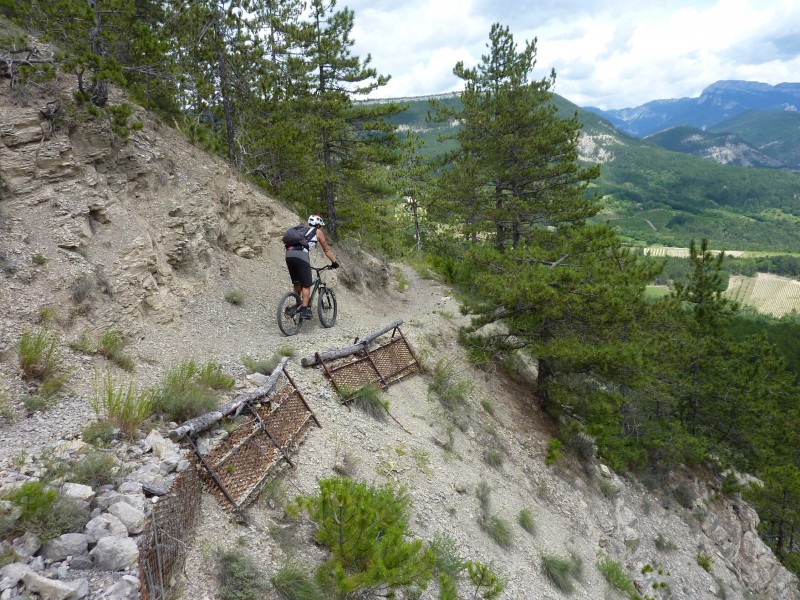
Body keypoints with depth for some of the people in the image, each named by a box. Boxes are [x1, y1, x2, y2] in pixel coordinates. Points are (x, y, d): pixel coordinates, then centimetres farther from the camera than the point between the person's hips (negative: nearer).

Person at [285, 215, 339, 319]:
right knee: (306, 285, -1)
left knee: (297, 283, 20)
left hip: (289, 254, 6)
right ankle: (304, 310, -10)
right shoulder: (318, 232, 18)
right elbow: (327, 250, 20)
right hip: (301, 255, -6)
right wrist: (334, 262, 29)